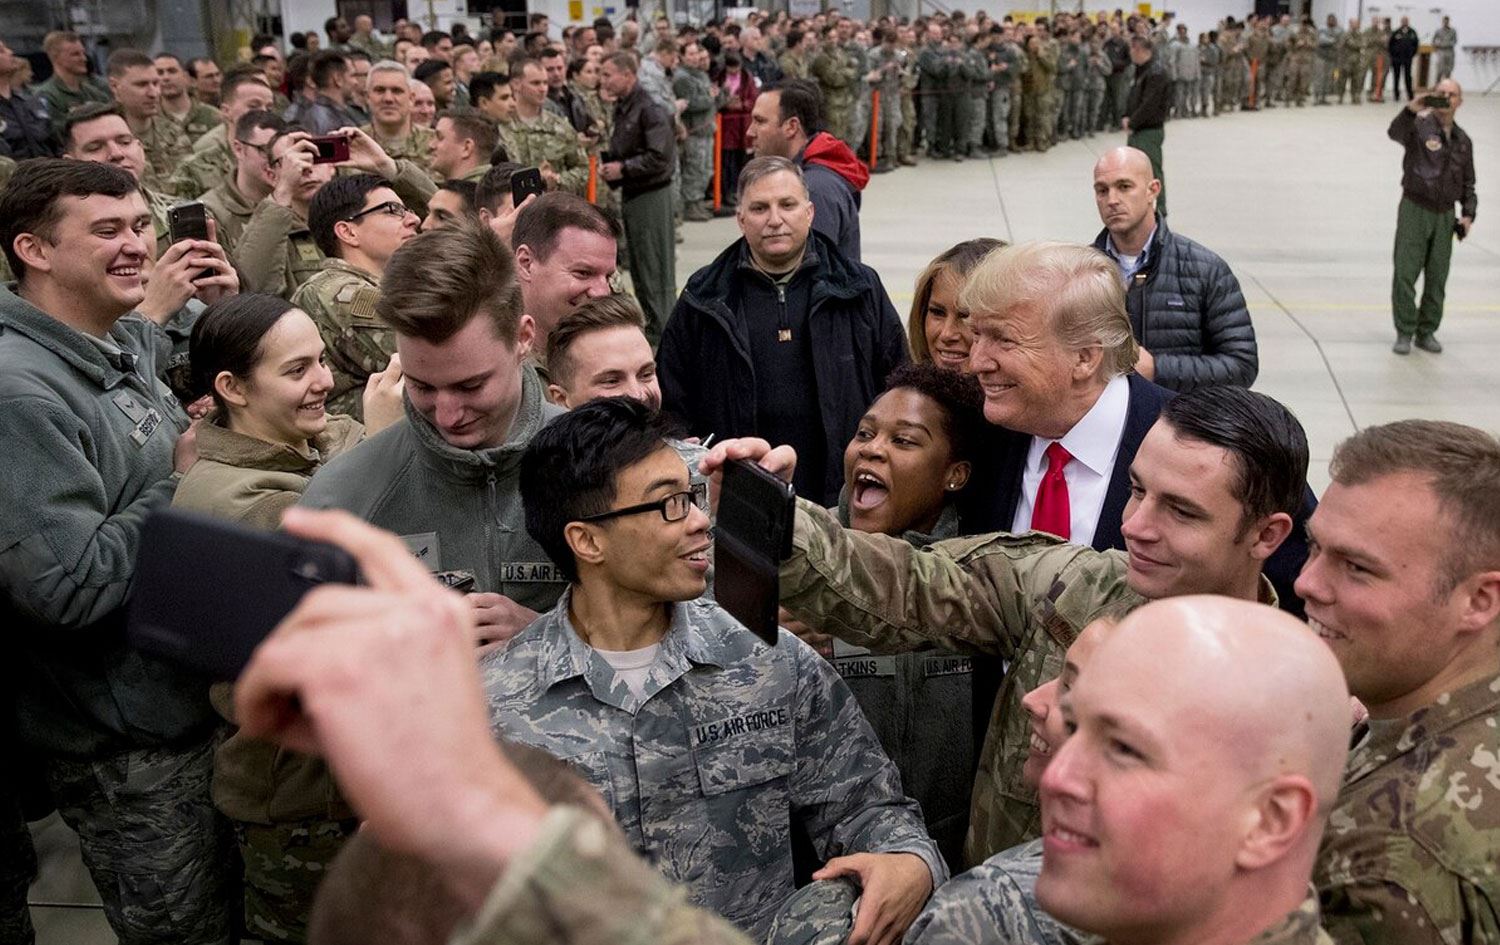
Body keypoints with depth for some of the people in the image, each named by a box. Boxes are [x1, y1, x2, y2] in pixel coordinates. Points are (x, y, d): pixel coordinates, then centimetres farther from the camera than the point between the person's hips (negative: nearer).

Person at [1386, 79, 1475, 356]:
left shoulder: (1463, 141, 11)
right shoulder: (1419, 127, -5)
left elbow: (1467, 184, 18)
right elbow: (1395, 133, -29)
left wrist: (1468, 214, 3)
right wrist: (1411, 110, -49)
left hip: (1445, 215, 4)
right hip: (1415, 209, -4)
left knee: (1437, 277, 7)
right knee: (1405, 273, -5)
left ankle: (1427, 332, 17)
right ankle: (1404, 333, 3)